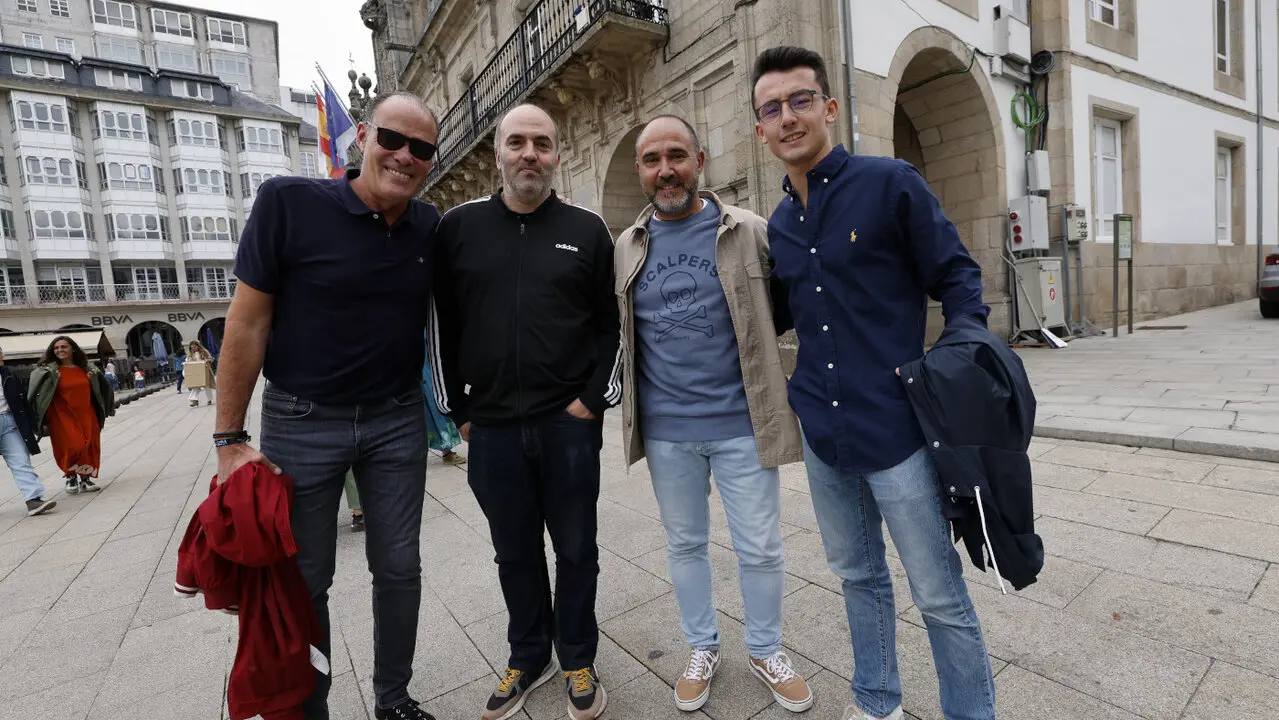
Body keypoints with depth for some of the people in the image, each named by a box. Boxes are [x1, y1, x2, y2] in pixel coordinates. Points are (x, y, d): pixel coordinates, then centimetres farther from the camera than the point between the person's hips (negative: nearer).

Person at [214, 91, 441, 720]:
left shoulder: (429, 226, 0)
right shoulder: (289, 202, -11)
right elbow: (247, 322, -9)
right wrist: (230, 439, -9)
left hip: (397, 421, 3)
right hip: (301, 421, -3)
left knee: (399, 569, 13)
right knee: (302, 581, 11)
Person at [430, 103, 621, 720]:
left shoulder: (587, 230, 4)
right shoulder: (459, 226, 5)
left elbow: (612, 323, 5)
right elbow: (441, 324, 7)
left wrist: (597, 397, -4)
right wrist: (456, 410, 4)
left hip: (570, 423, -1)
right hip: (491, 427, 1)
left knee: (576, 550, 12)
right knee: (515, 554, 16)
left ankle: (578, 661, 34)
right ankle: (528, 657, 38)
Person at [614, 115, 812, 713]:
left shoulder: (748, 232, -4)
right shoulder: (628, 245, 5)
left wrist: (747, 347, -5)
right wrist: (632, 403, 10)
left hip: (742, 423, -2)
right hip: (665, 430, 3)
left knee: (760, 549, 11)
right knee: (685, 545, 17)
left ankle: (766, 651, 37)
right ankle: (702, 648, 40)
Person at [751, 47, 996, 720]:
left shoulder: (890, 183, -6)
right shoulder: (779, 224, 10)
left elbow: (957, 278, -4)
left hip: (895, 428, -5)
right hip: (822, 435, 6)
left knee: (939, 595, 7)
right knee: (858, 576, 21)